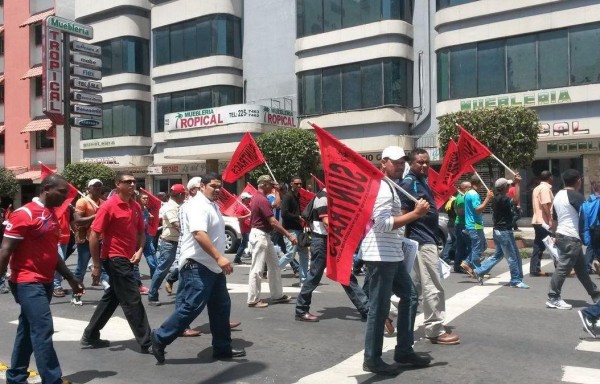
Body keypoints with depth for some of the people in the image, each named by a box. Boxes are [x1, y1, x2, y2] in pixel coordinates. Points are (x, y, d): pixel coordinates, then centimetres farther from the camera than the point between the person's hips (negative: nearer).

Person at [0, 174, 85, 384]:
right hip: (27, 283, -8)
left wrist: (70, 278, 20)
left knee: (28, 331, 16)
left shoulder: (52, 216, 13)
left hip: (45, 282, 9)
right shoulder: (24, 214, -12)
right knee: (43, 330, -11)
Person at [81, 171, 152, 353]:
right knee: (133, 300, -6)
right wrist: (96, 265, -13)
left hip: (128, 259, 8)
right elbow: (94, 235, -13)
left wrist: (139, 250, -2)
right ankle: (146, 342, 1)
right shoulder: (108, 206, -13)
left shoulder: (136, 206, 8)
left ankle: (90, 336, 30)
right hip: (115, 259, -8)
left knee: (111, 298, 17)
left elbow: (141, 232, 17)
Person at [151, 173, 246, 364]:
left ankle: (222, 348, 20)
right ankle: (160, 338, 3)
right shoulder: (198, 205, -16)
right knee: (191, 306, -11)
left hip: (213, 266, 10)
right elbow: (199, 234, -31)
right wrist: (219, 257, -39)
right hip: (198, 266, -10)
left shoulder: (212, 205, 17)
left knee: (221, 307, 12)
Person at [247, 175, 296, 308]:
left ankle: (277, 295, 22)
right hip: (260, 236, -11)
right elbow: (273, 222, -23)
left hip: (265, 236, 11)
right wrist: (289, 235, -21)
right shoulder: (262, 200, -20)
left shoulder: (258, 198, 11)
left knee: (274, 266, 15)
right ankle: (253, 300, 4)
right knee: (257, 269, -3)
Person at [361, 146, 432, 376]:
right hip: (380, 256, -11)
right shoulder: (382, 188, -15)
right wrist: (414, 214, -22)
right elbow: (383, 224, -24)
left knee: (409, 297, 15)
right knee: (379, 308, -3)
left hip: (392, 255, 11)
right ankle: (372, 359, 9)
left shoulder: (389, 186, 18)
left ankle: (404, 351, 23)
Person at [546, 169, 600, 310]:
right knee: (563, 268, -7)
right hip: (571, 238, -9)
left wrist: (556, 235, 26)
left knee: (581, 268, 16)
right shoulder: (576, 196, -13)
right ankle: (553, 299, -4)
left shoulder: (558, 196, 14)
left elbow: (554, 221, 19)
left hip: (562, 235, 9)